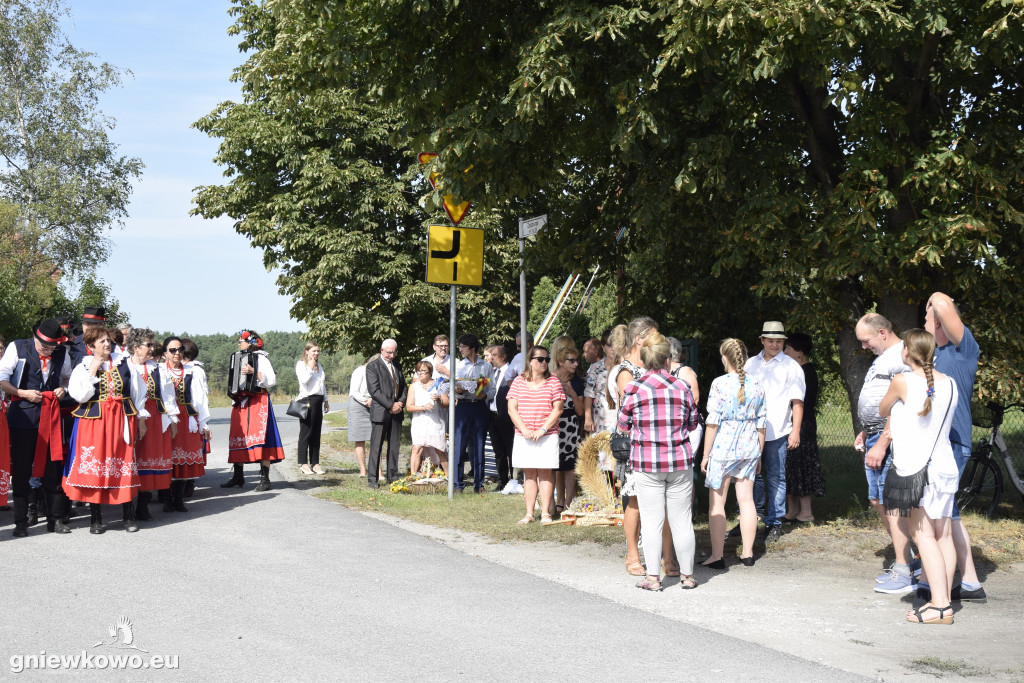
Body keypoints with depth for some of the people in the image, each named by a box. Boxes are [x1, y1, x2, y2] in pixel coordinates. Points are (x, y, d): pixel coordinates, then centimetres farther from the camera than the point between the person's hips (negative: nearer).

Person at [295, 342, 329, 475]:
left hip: (318, 400, 7)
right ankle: (303, 463, -3)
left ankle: (315, 463, 8)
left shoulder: (319, 365, 19)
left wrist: (326, 401, 22)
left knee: (316, 433, 6)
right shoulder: (301, 364, -2)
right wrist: (310, 368, -9)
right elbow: (304, 380, -18)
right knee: (305, 432, -6)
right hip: (307, 400, -7)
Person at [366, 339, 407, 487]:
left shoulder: (397, 366, 17)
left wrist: (400, 402, 0)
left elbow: (404, 387, 20)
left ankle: (392, 477, 13)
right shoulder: (372, 366, -3)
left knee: (394, 446, 7)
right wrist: (390, 405, -14)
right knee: (376, 447, -5)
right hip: (381, 412, -6)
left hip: (396, 411, 6)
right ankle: (372, 479, -1)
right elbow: (374, 390, -11)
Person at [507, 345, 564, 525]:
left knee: (545, 473, -1)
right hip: (523, 437, 2)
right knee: (529, 474, 5)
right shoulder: (519, 382, 6)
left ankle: (545, 513, 4)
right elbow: (512, 409, 2)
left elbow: (557, 409, -3)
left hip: (547, 436, -2)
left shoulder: (553, 382, 2)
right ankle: (529, 514, 9)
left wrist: (542, 430, -13)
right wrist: (525, 430, -10)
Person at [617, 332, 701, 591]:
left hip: (646, 463, -1)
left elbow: (623, 426, 3)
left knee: (651, 521, 4)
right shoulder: (682, 388, -1)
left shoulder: (634, 389, -6)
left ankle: (653, 577, 7)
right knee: (682, 520, 9)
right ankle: (687, 574, 17)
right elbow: (693, 423, 10)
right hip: (680, 462, 2)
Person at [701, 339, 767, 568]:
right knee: (746, 500, 11)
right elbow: (761, 423, 9)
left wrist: (706, 454, -5)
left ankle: (717, 556, 4)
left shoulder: (720, 384, -10)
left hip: (722, 448, -5)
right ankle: (747, 553, 16)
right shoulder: (756, 384, 5)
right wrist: (759, 454, 19)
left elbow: (713, 422, -11)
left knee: (716, 504, 2)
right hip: (749, 447, 5)